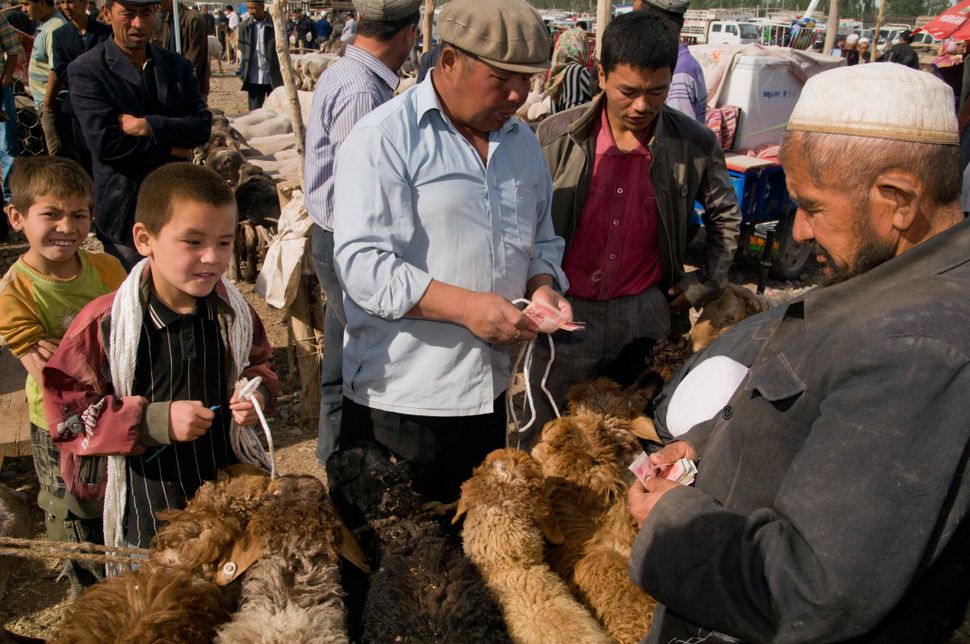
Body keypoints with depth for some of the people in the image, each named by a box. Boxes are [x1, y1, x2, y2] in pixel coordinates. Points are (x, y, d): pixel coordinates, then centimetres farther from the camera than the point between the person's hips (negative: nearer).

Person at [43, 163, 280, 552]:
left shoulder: (235, 314, -5)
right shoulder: (103, 324, -17)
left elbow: (259, 364, 13)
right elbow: (66, 414, -14)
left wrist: (258, 392, -10)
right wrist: (154, 422, -23)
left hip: (232, 489, 4)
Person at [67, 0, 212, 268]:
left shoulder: (178, 65, 7)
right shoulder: (86, 70, -7)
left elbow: (203, 125, -3)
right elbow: (104, 143, -17)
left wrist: (148, 126, -18)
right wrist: (171, 150, -12)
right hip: (126, 211, -4)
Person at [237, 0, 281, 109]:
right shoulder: (245, 25, 4)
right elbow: (242, 51, 9)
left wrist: (283, 75, -6)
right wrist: (242, 73, 3)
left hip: (273, 77, -2)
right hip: (254, 79, 2)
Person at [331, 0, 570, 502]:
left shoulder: (522, 141, 11)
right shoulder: (383, 138, -11)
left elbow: (541, 240, 19)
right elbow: (361, 262, -19)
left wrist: (542, 285, -4)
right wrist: (465, 307, -25)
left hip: (487, 391, 7)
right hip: (397, 399, -6)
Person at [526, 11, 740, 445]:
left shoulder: (694, 144, -6)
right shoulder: (557, 137, -9)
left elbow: (725, 215, 12)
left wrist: (705, 284, 9)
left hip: (644, 313, 1)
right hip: (565, 311, 0)